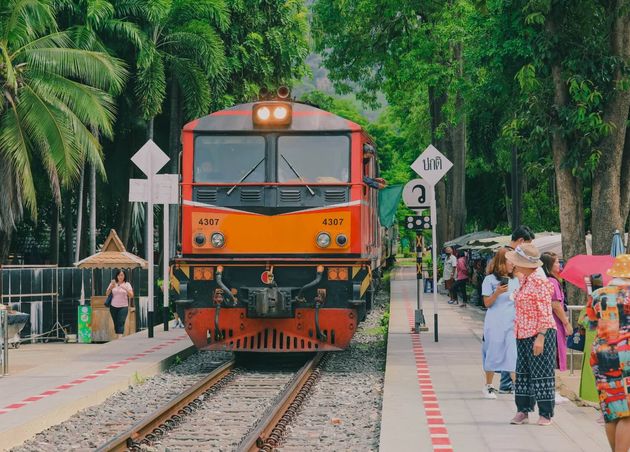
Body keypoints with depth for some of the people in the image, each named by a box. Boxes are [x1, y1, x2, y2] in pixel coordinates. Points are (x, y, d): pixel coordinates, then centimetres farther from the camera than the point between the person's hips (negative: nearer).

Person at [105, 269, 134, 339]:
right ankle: (117, 337, 18)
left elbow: (131, 295, -7)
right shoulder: (113, 283, 6)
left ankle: (119, 338, -25)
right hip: (113, 307, 3)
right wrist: (111, 288, -13)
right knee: (116, 323, 7)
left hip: (123, 307, -3)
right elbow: (107, 294, 6)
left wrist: (125, 289, -22)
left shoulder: (127, 284, 1)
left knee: (121, 323, -15)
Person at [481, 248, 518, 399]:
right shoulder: (490, 280, -3)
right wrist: (497, 292, -19)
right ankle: (488, 386, 16)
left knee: (513, 355, -4)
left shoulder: (515, 280, 12)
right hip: (495, 324, -4)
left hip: (512, 323, 4)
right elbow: (487, 303, -5)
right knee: (494, 354, 3)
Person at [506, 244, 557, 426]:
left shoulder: (539, 282, -15)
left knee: (541, 373, -3)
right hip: (523, 335, 9)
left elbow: (545, 313, -18)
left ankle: (545, 414, 3)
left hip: (539, 334, -9)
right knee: (523, 373, 10)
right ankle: (523, 411, 16)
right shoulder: (523, 281, 12)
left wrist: (540, 337, -22)